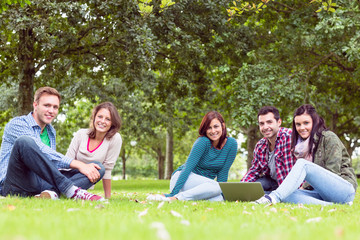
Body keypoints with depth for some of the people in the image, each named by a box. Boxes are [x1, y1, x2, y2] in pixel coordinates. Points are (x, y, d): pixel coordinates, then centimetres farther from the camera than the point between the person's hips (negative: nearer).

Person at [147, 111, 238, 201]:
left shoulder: (231, 144, -5)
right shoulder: (203, 142, -18)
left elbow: (223, 173, 0)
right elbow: (188, 167, -25)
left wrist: (221, 193, -8)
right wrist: (173, 193, -31)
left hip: (202, 183, 6)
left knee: (218, 199, -28)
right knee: (215, 186, -33)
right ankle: (175, 198, -31)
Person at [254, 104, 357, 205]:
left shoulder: (329, 137, -2)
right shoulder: (301, 144, 18)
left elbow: (332, 173, -9)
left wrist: (305, 186, -11)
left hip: (344, 190, -6)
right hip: (321, 193, 6)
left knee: (302, 164, -26)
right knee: (287, 195, -23)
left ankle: (273, 197, -42)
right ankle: (331, 206, -37)